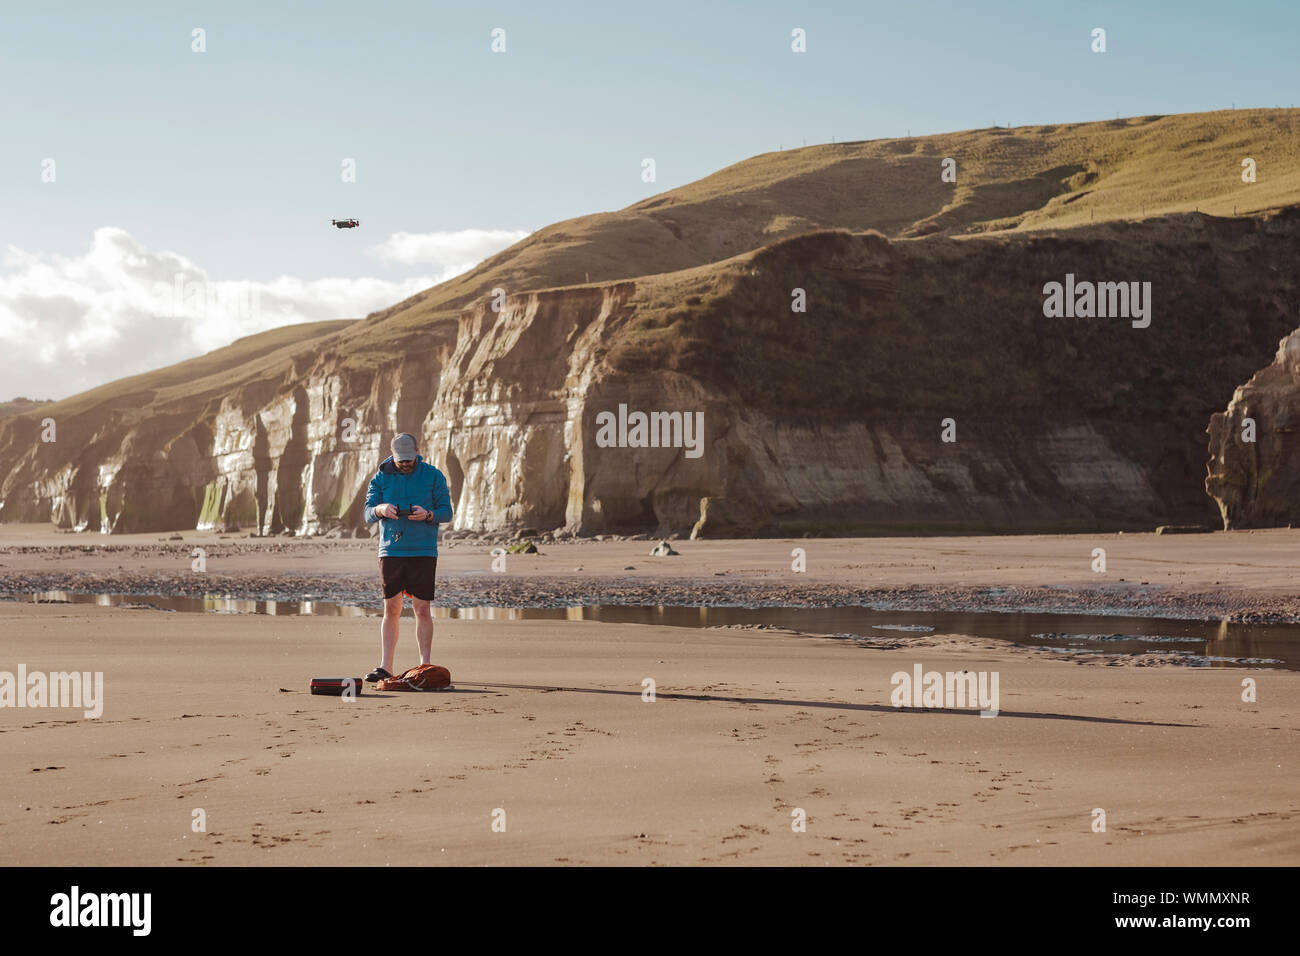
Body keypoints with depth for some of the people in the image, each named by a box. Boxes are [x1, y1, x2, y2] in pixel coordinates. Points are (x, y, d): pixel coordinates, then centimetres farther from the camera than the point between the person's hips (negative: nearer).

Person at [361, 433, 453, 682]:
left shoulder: (433, 476, 2)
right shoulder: (381, 478, 6)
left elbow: (447, 511, 2)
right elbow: (367, 515, 2)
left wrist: (428, 514, -19)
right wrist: (380, 509, -21)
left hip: (423, 552, -1)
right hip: (390, 551, 2)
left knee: (422, 610, -2)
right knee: (391, 610, 2)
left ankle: (425, 666, 2)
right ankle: (385, 667, 4)